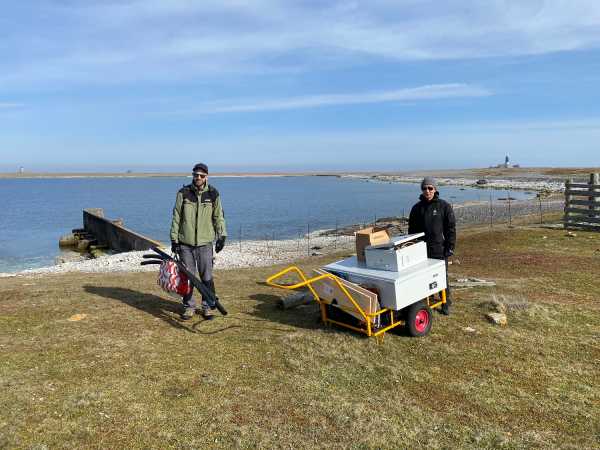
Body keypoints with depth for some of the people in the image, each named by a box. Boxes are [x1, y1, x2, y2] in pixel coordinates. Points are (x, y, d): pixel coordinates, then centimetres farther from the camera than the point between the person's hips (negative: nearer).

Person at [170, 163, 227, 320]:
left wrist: (222, 236, 1)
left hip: (205, 243, 0)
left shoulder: (213, 194, 3)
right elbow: (176, 217, 5)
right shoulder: (183, 193, 1)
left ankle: (207, 307, 16)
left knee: (207, 277, 2)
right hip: (185, 243, 0)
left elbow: (219, 217, 9)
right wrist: (174, 239, 2)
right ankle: (189, 307, 21)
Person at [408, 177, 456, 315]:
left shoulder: (444, 206, -2)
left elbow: (451, 228, -2)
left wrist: (450, 246, -7)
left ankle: (446, 303, 21)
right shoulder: (417, 208, 6)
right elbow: (412, 230, 11)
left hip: (439, 248, -2)